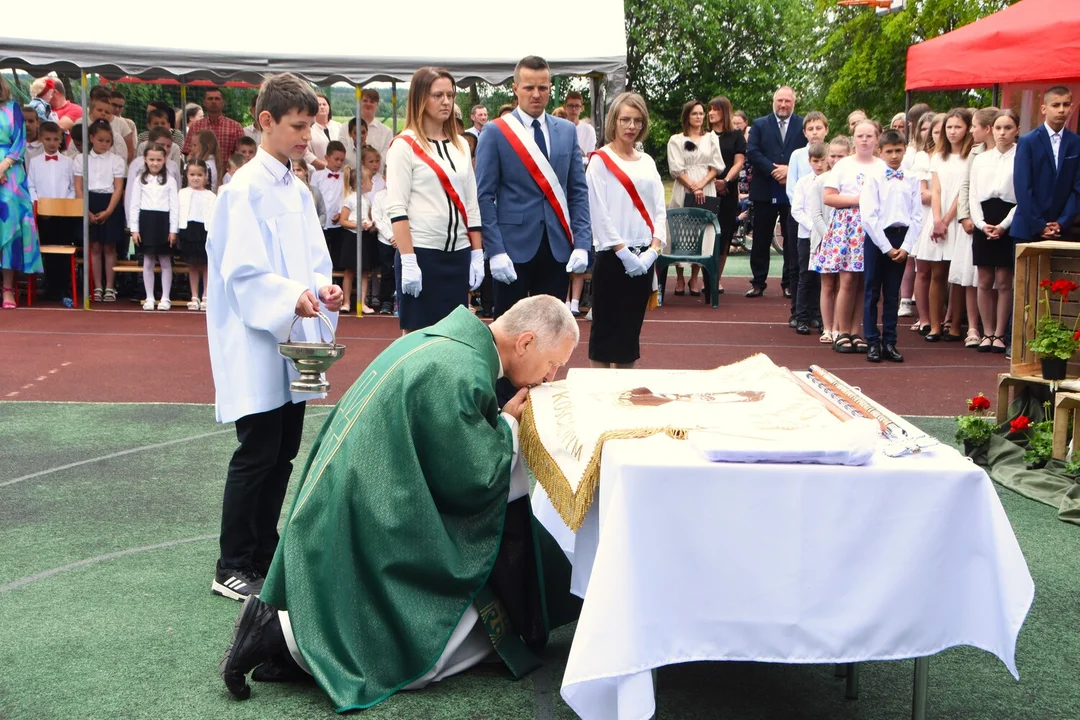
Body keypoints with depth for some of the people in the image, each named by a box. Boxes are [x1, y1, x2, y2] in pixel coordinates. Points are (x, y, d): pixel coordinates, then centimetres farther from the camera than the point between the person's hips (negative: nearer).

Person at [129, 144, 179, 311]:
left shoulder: (170, 181, 4)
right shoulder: (140, 180, 7)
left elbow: (174, 206, 2)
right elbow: (134, 205, 5)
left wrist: (173, 230, -4)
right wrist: (134, 229, -2)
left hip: (163, 221, -1)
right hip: (146, 221, 1)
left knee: (165, 261, 3)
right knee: (148, 261, 5)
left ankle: (165, 298, 9)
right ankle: (149, 298, 11)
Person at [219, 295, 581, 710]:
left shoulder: (446, 338, 8)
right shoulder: (458, 374, -23)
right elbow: (470, 480, -17)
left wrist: (501, 420, 7)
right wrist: (508, 424, -2)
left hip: (359, 511, 10)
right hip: (374, 531, -10)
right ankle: (284, 634, -5)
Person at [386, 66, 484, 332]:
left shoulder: (461, 145, 13)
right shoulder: (404, 145, -5)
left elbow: (471, 205, 15)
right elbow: (396, 208, -11)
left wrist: (477, 255, 9)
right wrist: (408, 261, -18)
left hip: (458, 254, 6)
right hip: (421, 253, -6)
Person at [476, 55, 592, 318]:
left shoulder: (567, 130, 10)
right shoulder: (495, 133, -2)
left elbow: (578, 191, 9)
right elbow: (484, 196, -6)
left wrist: (581, 243, -1)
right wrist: (495, 251, -13)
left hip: (557, 247, 4)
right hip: (514, 247, -4)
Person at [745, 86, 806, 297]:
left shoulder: (804, 126, 6)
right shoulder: (759, 125, 8)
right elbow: (752, 152, -4)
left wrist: (790, 169, -16)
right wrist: (774, 171, -15)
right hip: (765, 191, 0)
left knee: (792, 239, 4)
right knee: (761, 239, 4)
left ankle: (790, 283, 11)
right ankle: (758, 282, 11)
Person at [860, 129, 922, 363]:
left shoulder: (911, 181, 6)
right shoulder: (874, 179, -3)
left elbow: (917, 216, 4)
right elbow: (868, 216, -9)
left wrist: (906, 246, -6)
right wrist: (886, 247, -12)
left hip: (901, 238, 3)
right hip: (877, 238, -3)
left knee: (893, 293, 8)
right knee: (872, 292, 2)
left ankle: (889, 342, 13)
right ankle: (873, 342, 7)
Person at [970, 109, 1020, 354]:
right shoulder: (981, 159, 11)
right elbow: (973, 195, 9)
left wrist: (1004, 225, -13)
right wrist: (981, 223, -5)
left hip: (1009, 225, -4)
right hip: (983, 224, 4)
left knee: (1004, 281, 0)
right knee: (985, 281, 6)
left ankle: (999, 334, 9)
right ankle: (987, 333, 14)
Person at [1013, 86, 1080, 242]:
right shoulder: (1027, 142, -1)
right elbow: (1022, 188, -6)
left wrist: (1062, 223, -7)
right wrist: (1038, 226, -11)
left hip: (1062, 230, 2)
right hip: (1029, 229, -2)